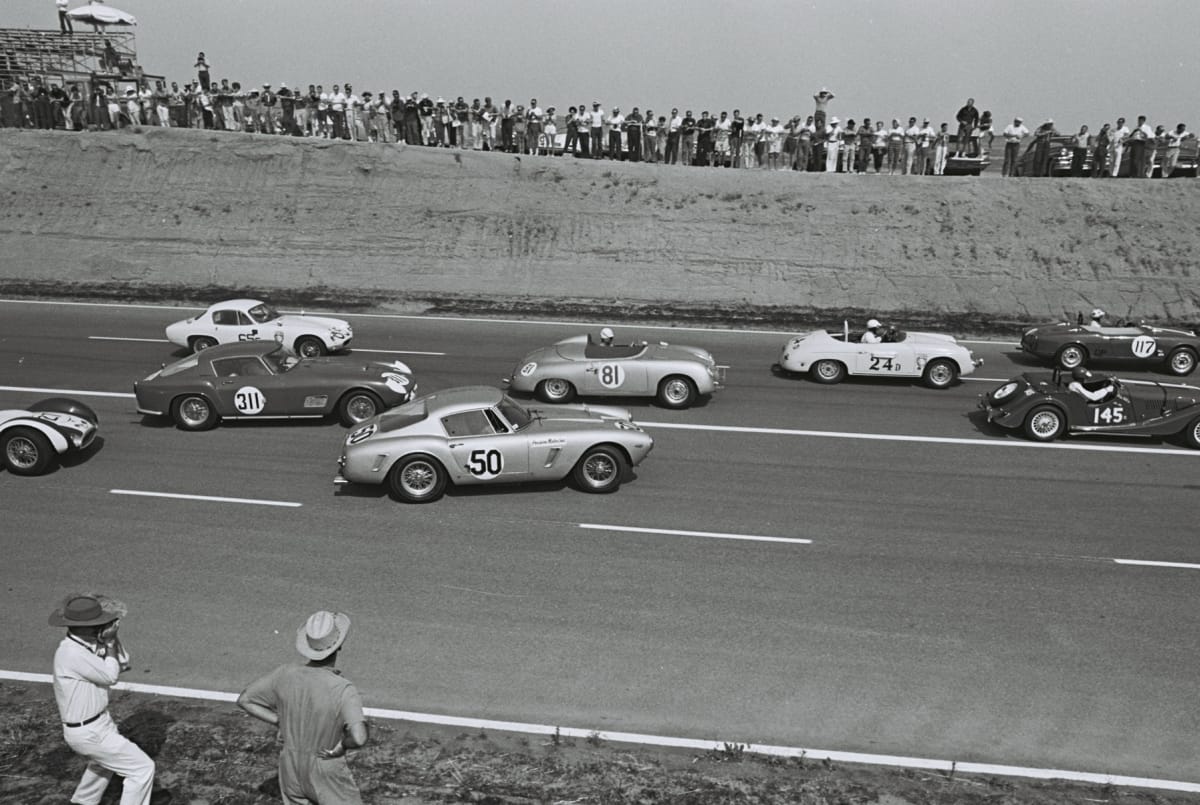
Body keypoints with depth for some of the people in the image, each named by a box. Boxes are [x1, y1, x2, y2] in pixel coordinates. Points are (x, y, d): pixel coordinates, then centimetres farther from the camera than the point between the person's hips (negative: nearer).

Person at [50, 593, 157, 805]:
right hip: (88, 733, -10)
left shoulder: (85, 644, 0)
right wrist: (110, 641, -14)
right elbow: (110, 676, -23)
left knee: (105, 761, 36)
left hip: (98, 722, 10)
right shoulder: (72, 653, -29)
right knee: (143, 768, -7)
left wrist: (111, 638, -13)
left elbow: (122, 663, 2)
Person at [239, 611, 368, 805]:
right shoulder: (343, 689, -30)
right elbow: (359, 738, -42)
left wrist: (280, 722, 0)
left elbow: (244, 700, -1)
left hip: (291, 768, 5)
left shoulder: (285, 675, -15)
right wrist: (342, 746, -20)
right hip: (327, 774, -4)